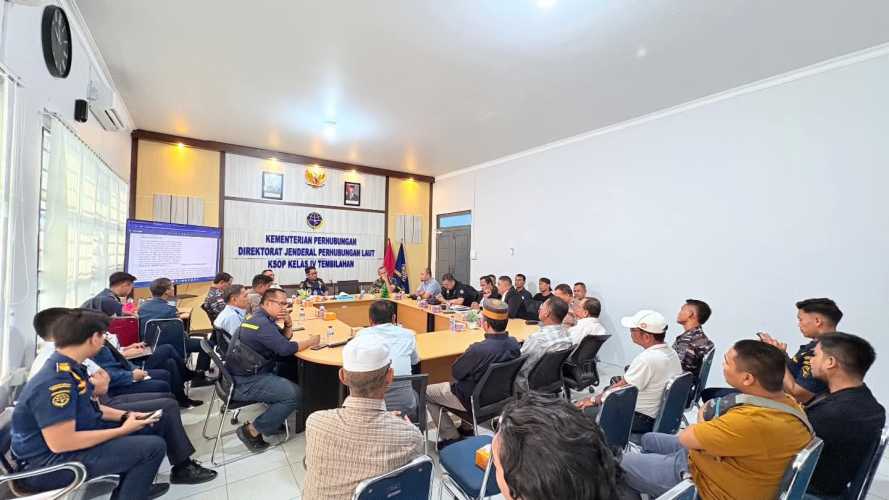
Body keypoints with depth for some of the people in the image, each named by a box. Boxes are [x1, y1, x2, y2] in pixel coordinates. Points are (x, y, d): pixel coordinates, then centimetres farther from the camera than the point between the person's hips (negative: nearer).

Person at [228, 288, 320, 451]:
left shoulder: (260, 317, 9)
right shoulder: (261, 323, -22)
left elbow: (285, 337, 13)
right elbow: (285, 348, -27)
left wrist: (287, 324, -8)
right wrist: (310, 341, -12)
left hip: (246, 373, 10)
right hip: (244, 383, -10)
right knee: (295, 394, -16)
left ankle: (273, 420, 21)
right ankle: (252, 430, -2)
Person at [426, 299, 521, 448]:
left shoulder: (479, 349, -36)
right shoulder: (514, 344, -13)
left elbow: (456, 372, -18)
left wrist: (467, 357, -1)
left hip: (474, 400, -7)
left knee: (426, 392, 11)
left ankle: (451, 438, 15)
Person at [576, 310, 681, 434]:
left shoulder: (647, 359, -28)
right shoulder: (671, 352, 0)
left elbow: (620, 389, -18)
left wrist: (594, 400, -6)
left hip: (642, 420, -9)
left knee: (583, 411, -5)